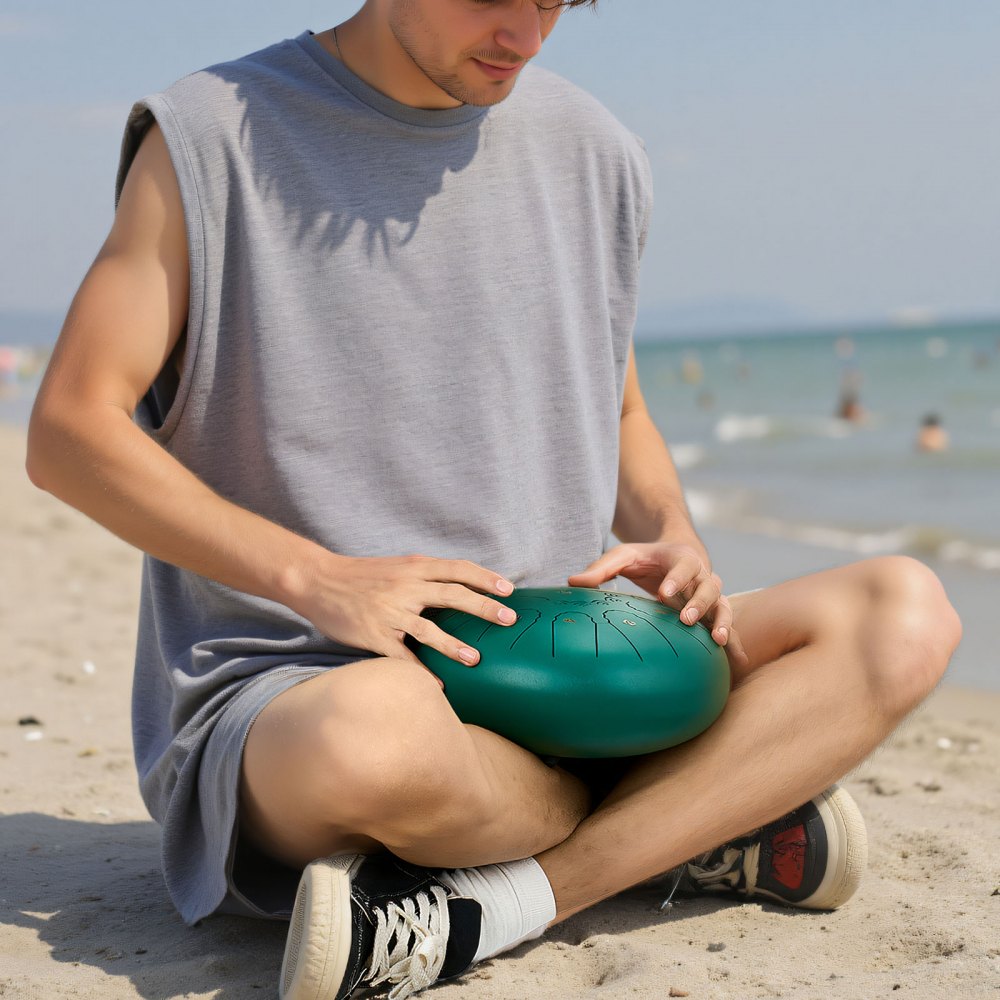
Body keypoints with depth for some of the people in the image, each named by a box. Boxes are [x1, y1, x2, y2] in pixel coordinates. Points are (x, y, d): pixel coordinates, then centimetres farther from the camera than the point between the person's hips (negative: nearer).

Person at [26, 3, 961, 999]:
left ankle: (496, 904, -23)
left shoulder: (592, 153, 10)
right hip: (279, 684, -5)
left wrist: (669, 540, -2)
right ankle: (718, 812, -12)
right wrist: (315, 577, -21)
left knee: (904, 614, -14)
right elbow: (69, 430, -8)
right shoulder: (213, 135, -4)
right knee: (376, 730, -42)